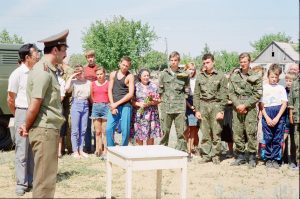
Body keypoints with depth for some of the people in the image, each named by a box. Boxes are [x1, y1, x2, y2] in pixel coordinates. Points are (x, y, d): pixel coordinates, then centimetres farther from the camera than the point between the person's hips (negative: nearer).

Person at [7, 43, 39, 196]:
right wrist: (19, 116, 4)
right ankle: (21, 183, 9)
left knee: (34, 151, 12)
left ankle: (32, 180, 22)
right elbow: (10, 99, -3)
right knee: (22, 151, 2)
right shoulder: (17, 74, -8)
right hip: (23, 114, -5)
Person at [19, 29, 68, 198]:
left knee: (47, 176, 18)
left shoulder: (49, 70, 15)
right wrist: (27, 129, -4)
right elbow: (34, 107, -18)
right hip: (44, 130, -9)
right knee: (45, 179, -3)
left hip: (50, 129, 9)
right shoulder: (43, 71, -16)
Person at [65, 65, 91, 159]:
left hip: (85, 105, 4)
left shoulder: (88, 82, 11)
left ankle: (81, 150, 15)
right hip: (76, 104, -4)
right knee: (75, 130, -1)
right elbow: (67, 88, -21)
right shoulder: (73, 81, -2)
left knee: (83, 130, 8)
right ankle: (75, 151, 5)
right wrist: (71, 77, -12)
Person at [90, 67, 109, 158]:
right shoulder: (93, 84, 10)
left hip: (106, 107, -3)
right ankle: (98, 149, 10)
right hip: (96, 107, 3)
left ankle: (105, 151, -1)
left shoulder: (108, 83, -1)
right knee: (98, 131, 6)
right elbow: (91, 96, 15)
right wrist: (95, 104, 10)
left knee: (105, 131, -2)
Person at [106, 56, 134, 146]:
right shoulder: (113, 74, 12)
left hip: (125, 106, -3)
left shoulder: (130, 76, 0)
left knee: (125, 130, -3)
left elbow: (130, 94, -6)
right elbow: (110, 90, 9)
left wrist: (117, 103, -9)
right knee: (109, 129, -1)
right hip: (114, 106, 3)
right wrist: (112, 105, -4)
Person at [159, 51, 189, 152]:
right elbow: (160, 89, 12)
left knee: (181, 131, 0)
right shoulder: (164, 73, 7)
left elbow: (187, 91, 12)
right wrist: (164, 99, 6)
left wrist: (181, 100, 5)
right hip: (166, 107, 1)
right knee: (165, 131, 4)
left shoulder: (184, 74, 5)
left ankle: (182, 151, 7)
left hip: (180, 107, 0)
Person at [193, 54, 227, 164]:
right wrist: (197, 109, 4)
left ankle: (215, 155, 8)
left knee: (216, 133, -1)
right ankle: (206, 155, 11)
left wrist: (221, 110, -7)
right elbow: (196, 94, 12)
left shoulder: (220, 76, 2)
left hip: (216, 105, -2)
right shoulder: (200, 76, 11)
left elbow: (223, 95, 0)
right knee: (205, 133, 3)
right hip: (203, 106, 2)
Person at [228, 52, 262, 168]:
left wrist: (245, 105, -11)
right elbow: (231, 93, 6)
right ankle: (240, 156, 17)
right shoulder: (234, 76, 9)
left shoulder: (255, 76, 1)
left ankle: (252, 158, 5)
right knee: (237, 133, 5)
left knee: (251, 133, -5)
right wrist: (237, 105, -8)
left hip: (250, 109, -3)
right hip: (237, 109, 3)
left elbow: (258, 94, -4)